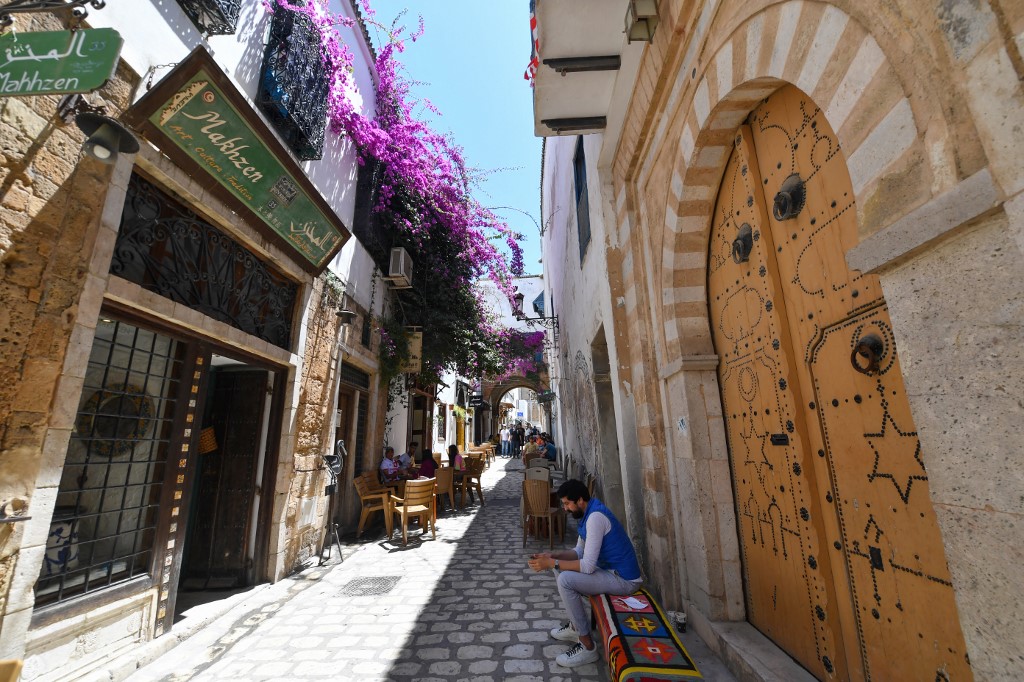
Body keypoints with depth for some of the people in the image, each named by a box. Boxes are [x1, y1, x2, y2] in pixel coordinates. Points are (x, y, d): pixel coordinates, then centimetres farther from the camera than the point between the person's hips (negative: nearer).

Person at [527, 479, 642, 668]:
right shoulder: (587, 514, 5)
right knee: (563, 568, 13)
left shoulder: (595, 517, -26)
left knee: (565, 580, -20)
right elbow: (579, 552, 12)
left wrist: (551, 563, -22)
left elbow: (588, 566, -28)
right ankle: (575, 627, 23)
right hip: (611, 569, 10)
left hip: (624, 579, -10)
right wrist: (553, 556, -3)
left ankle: (587, 646, -5)